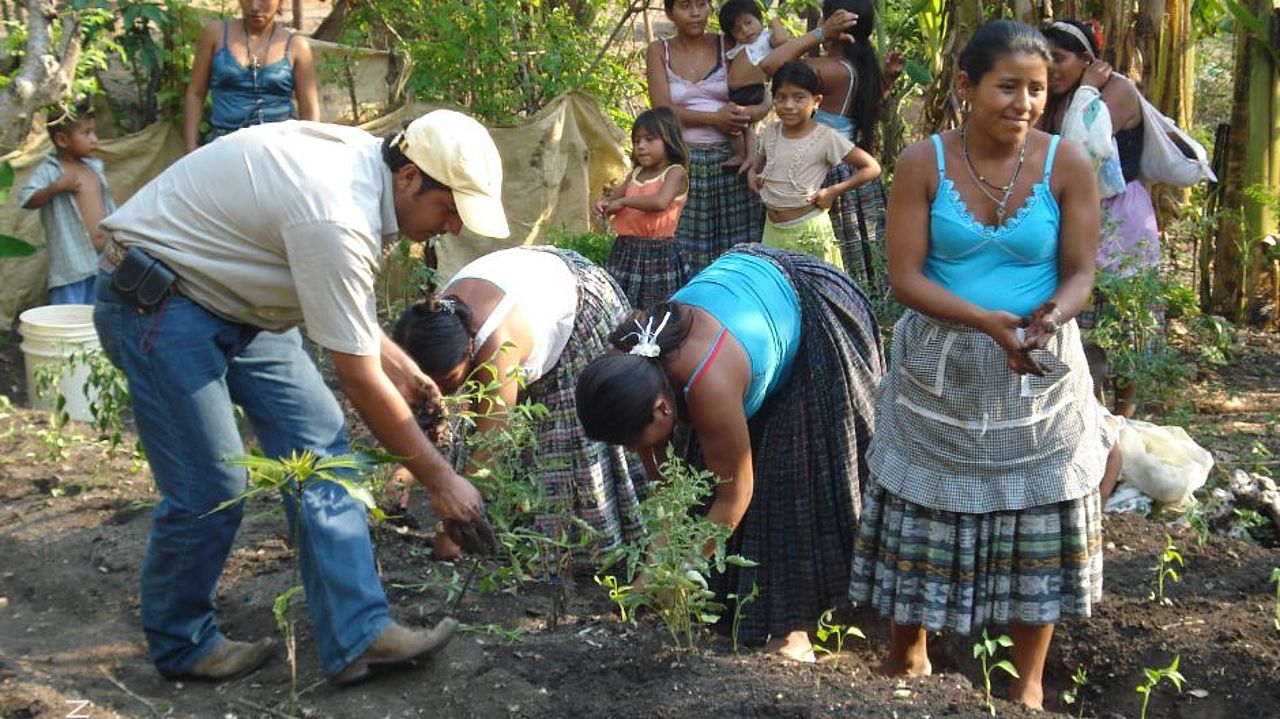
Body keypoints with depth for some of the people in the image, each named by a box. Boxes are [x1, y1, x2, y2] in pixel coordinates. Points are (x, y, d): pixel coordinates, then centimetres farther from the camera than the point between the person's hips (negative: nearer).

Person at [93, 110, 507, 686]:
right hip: (155, 300, -9)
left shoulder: (364, 162, -3)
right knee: (210, 490, -7)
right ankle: (180, 645, 19)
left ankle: (357, 637, 1)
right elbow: (359, 381, -25)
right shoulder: (337, 217, -31)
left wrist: (397, 364, 6)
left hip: (230, 293, 10)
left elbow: (335, 294, 14)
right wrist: (439, 479, -16)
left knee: (320, 446, 0)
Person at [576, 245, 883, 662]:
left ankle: (793, 627, -4)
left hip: (819, 324, -7)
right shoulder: (635, 358, -21)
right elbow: (657, 471, -4)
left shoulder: (710, 387, -41)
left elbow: (734, 496, -27)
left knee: (795, 484, -10)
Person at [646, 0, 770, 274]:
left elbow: (764, 101, 3)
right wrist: (714, 118, -15)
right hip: (682, 164, 0)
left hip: (729, 161, 0)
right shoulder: (659, 51, 7)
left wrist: (747, 114, -20)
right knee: (684, 252, -2)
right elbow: (662, 110, -5)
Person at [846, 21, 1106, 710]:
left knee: (1037, 518, 7)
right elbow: (905, 277, -14)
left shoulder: (1067, 164, -8)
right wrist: (989, 322, -27)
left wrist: (1051, 317, -30)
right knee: (925, 513, 9)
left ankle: (1029, 680, 25)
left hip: (1039, 372, 1)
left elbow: (1079, 274, -6)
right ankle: (907, 652, 33)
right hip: (940, 369, 0)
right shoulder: (922, 162, -11)